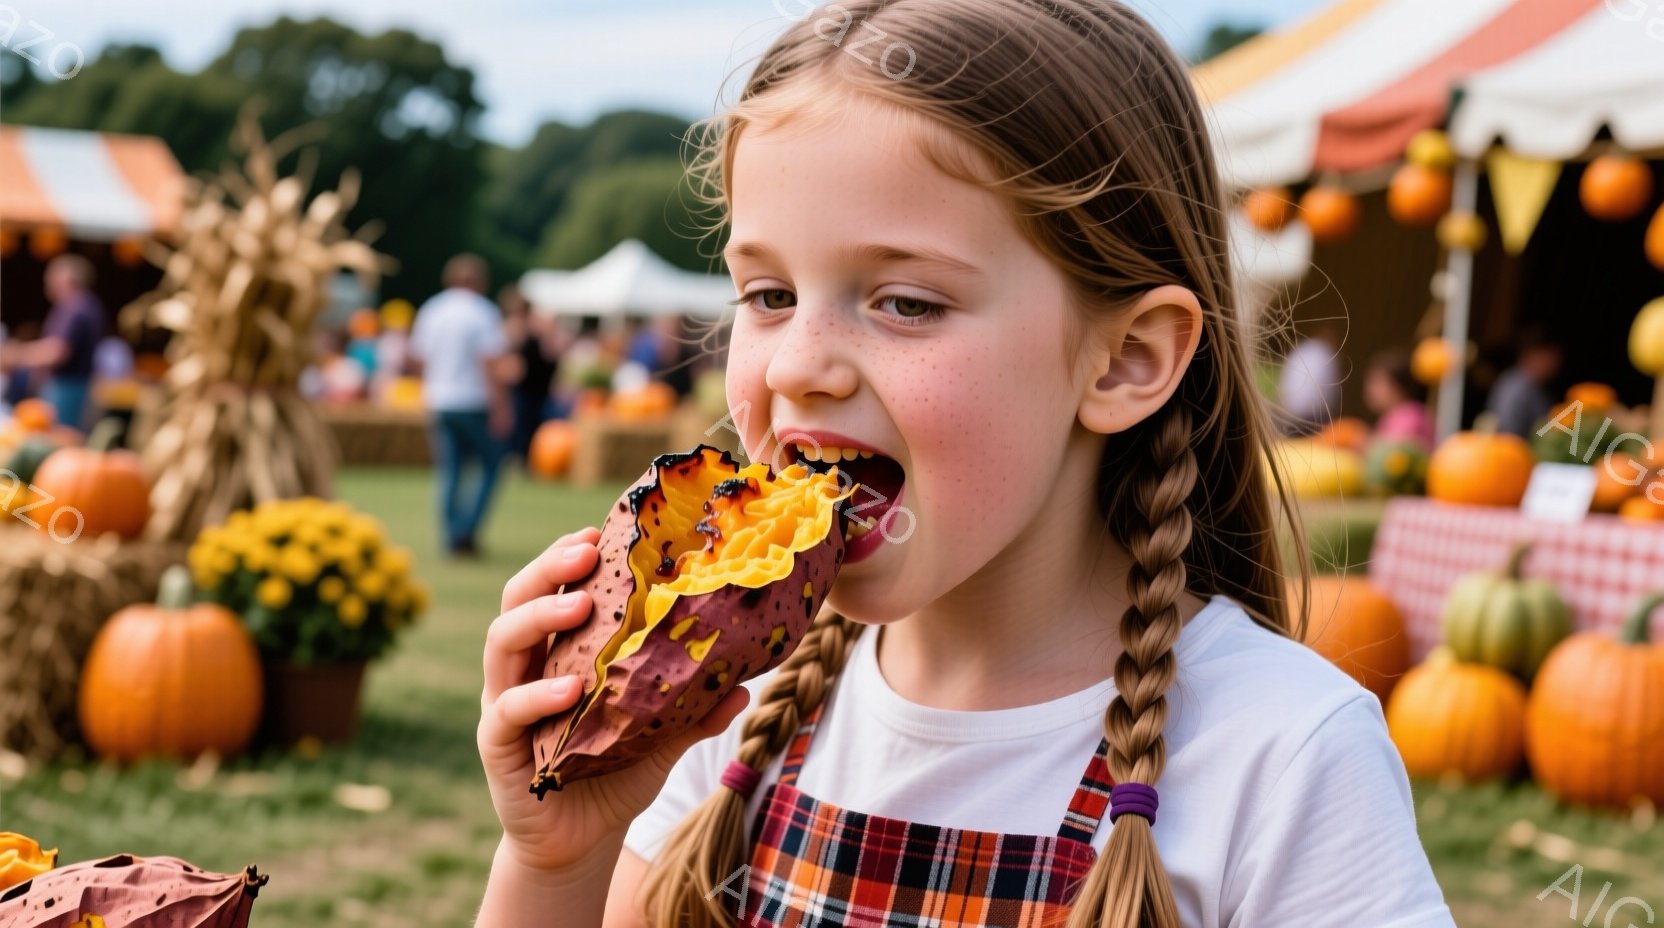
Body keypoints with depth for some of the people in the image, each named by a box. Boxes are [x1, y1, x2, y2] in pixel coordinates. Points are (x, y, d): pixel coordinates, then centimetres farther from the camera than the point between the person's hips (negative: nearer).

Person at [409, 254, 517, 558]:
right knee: (490, 464, 8)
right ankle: (467, 530, -4)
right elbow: (492, 364, -16)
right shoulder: (482, 313, -10)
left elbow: (417, 359, 12)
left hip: (439, 403, 5)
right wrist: (501, 407, -14)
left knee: (449, 472, 9)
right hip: (474, 403, -5)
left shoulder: (430, 311, 8)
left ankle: (453, 538, 5)